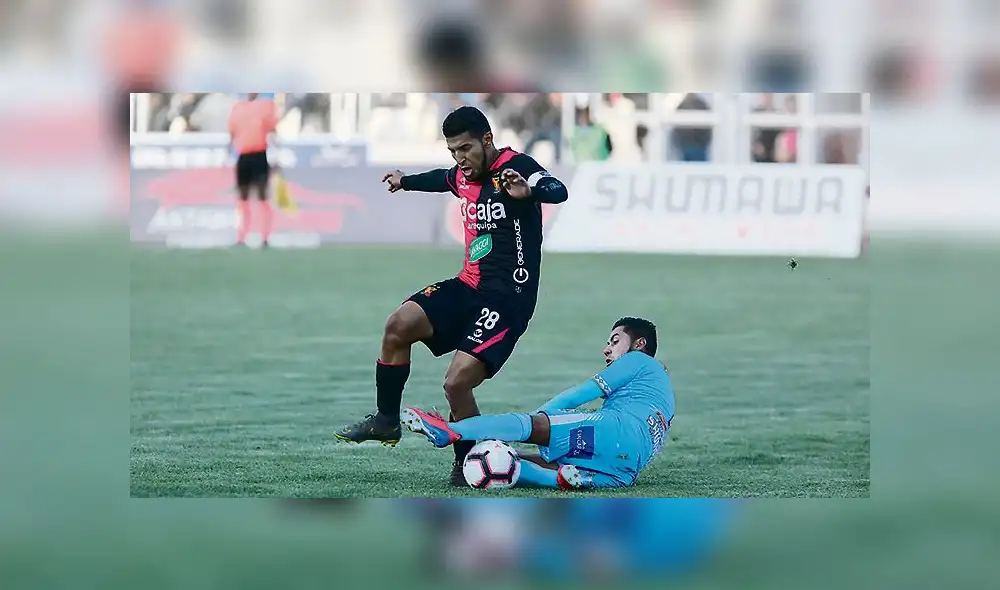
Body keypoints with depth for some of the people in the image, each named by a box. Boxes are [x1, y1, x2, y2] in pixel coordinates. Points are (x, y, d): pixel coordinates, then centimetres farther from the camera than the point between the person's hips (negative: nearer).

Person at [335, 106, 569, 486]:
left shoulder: (514, 167, -14)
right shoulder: (464, 176, 9)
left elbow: (558, 191, -33)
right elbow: (441, 179, 36)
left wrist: (529, 191, -54)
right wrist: (404, 182, 52)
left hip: (509, 297, -8)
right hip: (468, 287, 8)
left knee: (457, 382, -19)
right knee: (399, 325, -7)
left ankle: (466, 469, 1)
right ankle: (386, 421, 9)